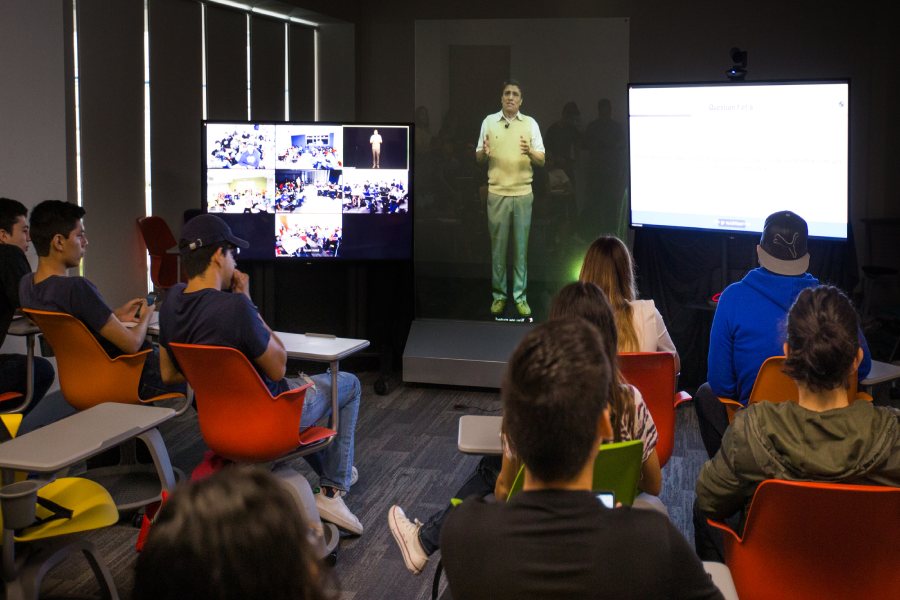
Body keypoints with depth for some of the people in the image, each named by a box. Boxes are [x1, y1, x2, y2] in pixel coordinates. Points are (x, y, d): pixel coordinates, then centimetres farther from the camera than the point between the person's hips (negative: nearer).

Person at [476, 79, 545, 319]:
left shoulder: (530, 123, 4)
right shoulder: (489, 121, 5)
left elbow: (542, 161, 2)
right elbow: (478, 159, 8)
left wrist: (530, 152, -19)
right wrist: (484, 152, -15)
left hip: (523, 193, 0)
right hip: (497, 193, 0)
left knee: (521, 247, 2)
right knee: (498, 246, 3)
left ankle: (520, 296, 8)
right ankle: (499, 295, 11)